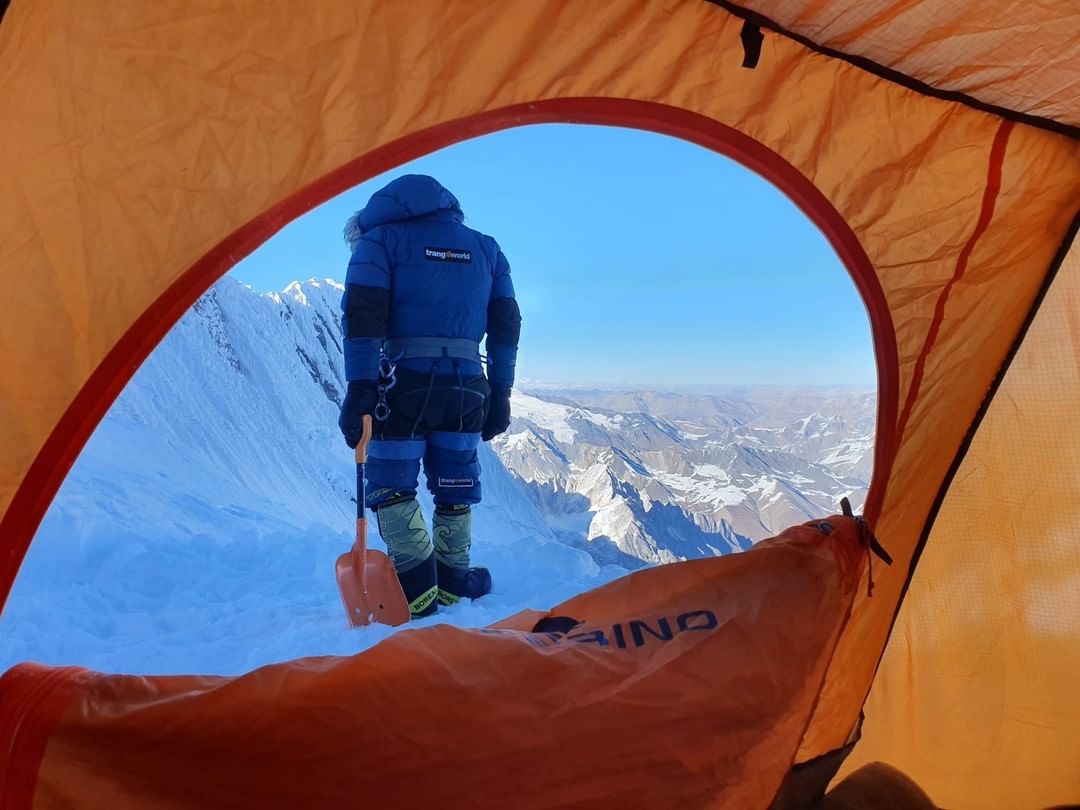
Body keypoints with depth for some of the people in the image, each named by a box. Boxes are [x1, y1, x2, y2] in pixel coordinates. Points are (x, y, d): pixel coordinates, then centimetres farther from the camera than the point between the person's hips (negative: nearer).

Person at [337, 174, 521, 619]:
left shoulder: (381, 239, 6)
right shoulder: (486, 249, 18)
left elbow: (362, 317, -7)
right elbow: (506, 326, 14)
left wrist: (358, 389, -11)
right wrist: (500, 395, 16)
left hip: (404, 385, -3)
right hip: (467, 388, 4)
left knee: (392, 487, 8)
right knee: (455, 491, 16)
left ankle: (418, 591, 0)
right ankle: (452, 584, 20)